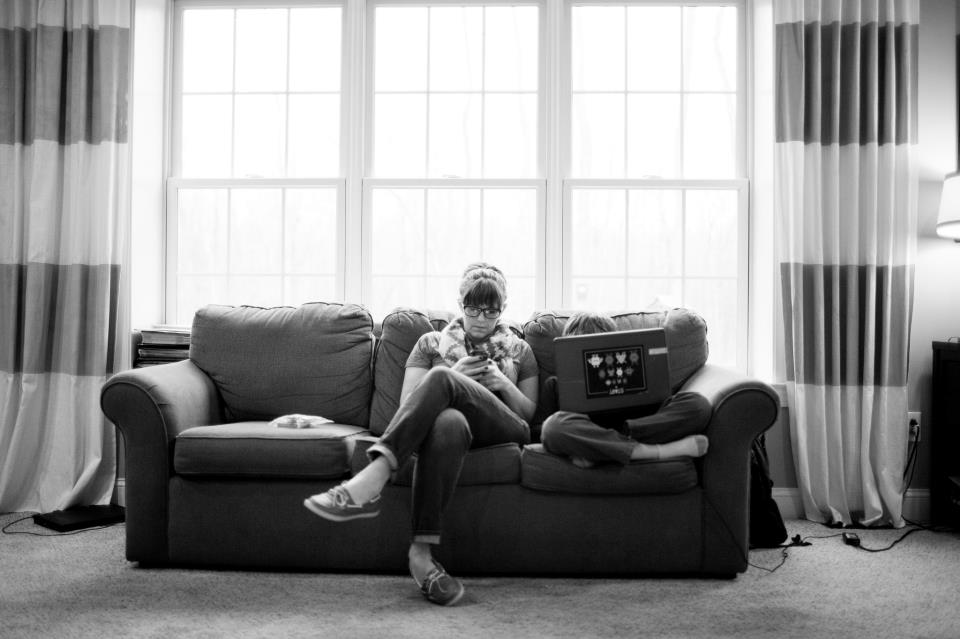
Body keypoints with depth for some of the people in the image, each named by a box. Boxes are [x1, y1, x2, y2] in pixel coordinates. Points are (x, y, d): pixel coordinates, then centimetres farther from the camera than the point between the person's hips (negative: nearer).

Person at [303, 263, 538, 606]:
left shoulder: (519, 351, 26)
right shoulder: (432, 343, 24)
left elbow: (529, 413, 21)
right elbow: (407, 405, 14)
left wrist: (504, 385, -1)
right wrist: (455, 379, -2)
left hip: (501, 430, 0)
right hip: (451, 425, 0)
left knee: (441, 379, -34)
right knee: (448, 421, -43)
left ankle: (370, 480, -51)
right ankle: (423, 550, -53)